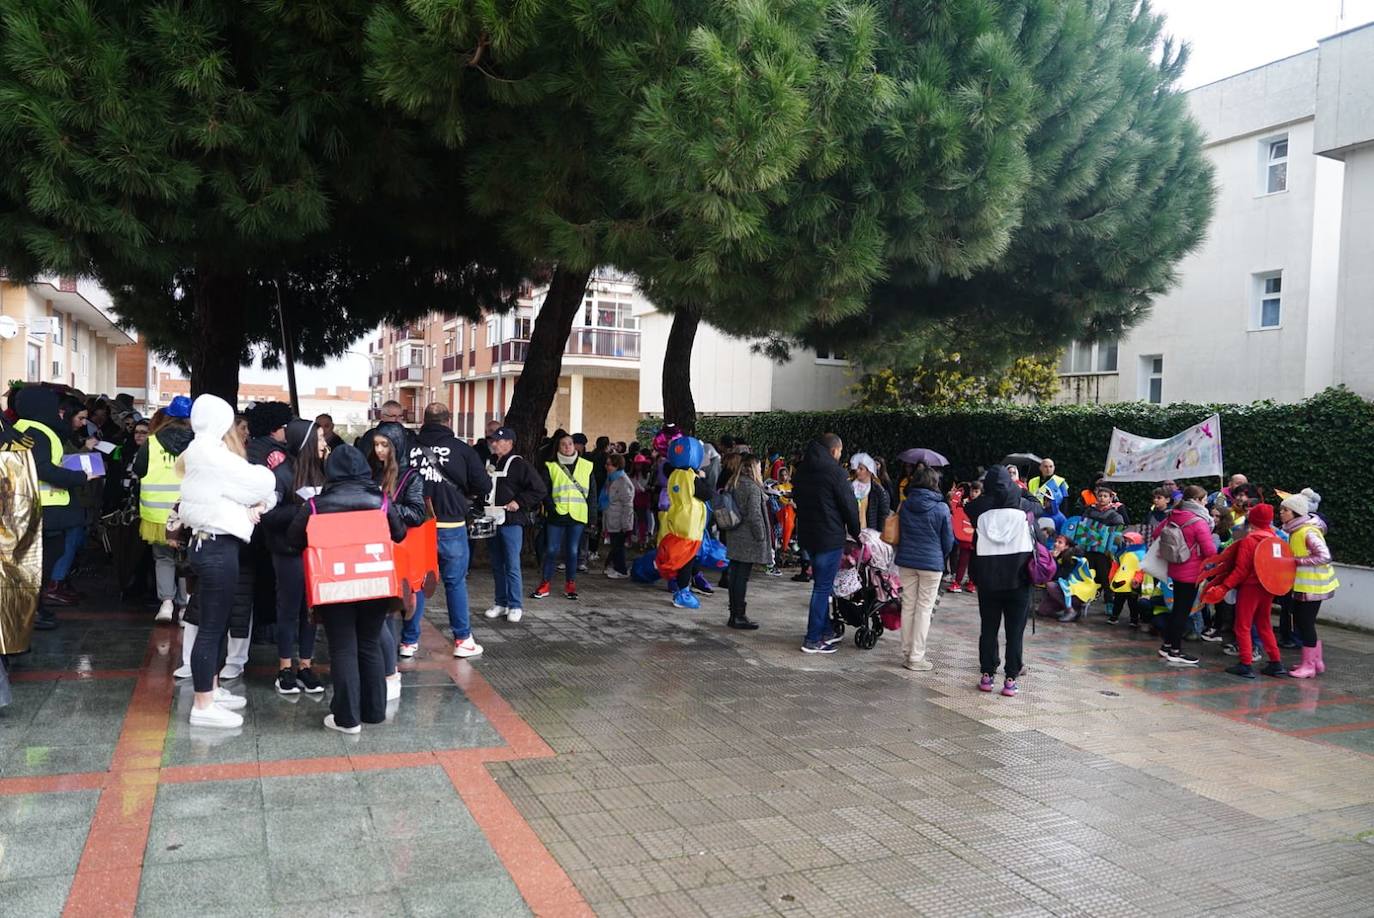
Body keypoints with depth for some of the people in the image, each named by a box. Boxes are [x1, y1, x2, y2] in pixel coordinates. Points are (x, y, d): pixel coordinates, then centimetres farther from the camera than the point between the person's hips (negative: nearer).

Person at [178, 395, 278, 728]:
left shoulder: (206, 451, 17)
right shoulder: (210, 452, -14)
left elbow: (235, 490, 13)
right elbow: (258, 482, -15)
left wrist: (255, 505, -8)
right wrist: (265, 477, 8)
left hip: (215, 543, 10)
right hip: (217, 546, -10)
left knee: (216, 622, 17)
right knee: (212, 625, -5)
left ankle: (212, 690, 27)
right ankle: (203, 706, 1)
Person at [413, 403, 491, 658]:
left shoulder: (410, 446, -4)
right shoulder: (462, 449, -8)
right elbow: (483, 486, -6)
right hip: (450, 527, -2)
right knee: (455, 582, 9)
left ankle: (409, 640, 17)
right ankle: (462, 639, 15)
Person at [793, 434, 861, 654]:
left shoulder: (803, 470, 11)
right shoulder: (835, 472, -14)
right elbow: (850, 506, -9)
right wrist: (856, 533, 5)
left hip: (807, 535, 8)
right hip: (830, 537, -8)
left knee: (822, 584, 18)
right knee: (823, 587, -3)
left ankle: (825, 631, 24)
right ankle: (813, 640, -1)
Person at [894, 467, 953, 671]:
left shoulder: (905, 505, 1)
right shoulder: (941, 508, -10)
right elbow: (948, 540, -1)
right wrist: (942, 557, 17)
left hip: (906, 561, 4)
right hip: (931, 563, -4)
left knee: (908, 606, 11)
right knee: (924, 609, 2)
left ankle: (907, 653, 17)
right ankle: (916, 657, 4)